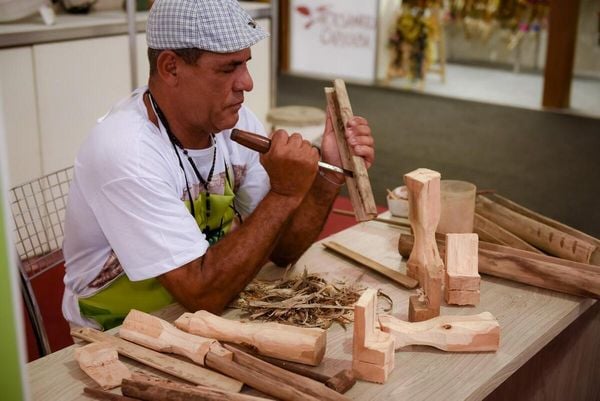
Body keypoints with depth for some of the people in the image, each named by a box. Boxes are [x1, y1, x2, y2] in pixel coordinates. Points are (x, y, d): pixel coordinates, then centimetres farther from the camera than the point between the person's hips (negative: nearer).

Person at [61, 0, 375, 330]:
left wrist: (328, 178, -15)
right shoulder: (125, 151, -25)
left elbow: (281, 250, -1)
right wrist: (284, 194, -27)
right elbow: (203, 294, -28)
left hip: (215, 314, 6)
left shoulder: (239, 123, -6)